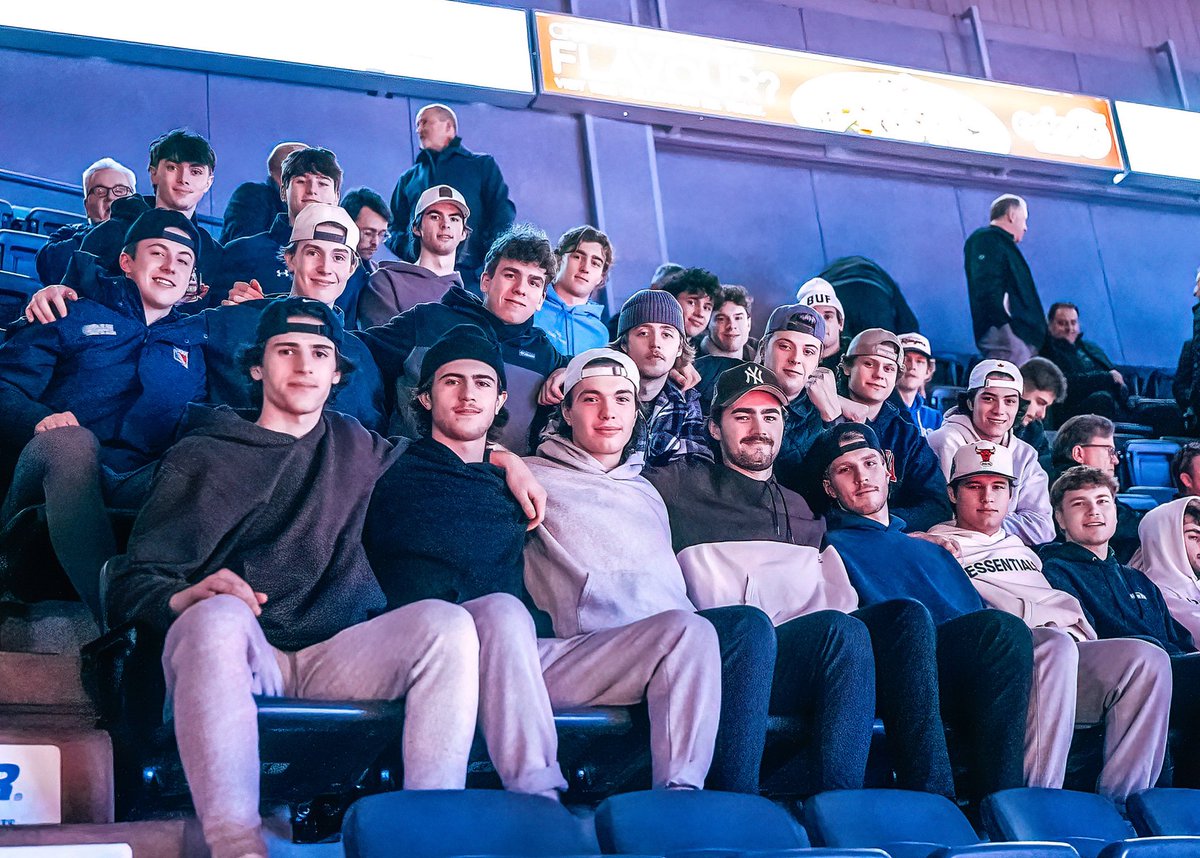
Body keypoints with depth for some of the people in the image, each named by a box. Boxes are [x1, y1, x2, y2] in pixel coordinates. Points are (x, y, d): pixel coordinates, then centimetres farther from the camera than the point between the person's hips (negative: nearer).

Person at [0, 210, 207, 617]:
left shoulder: (194, 343, 27)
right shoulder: (75, 316, 19)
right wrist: (39, 419, -14)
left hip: (138, 487, 2)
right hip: (56, 470, -2)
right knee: (73, 439, -39)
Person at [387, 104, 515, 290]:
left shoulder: (483, 165, 18)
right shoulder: (409, 178, 28)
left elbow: (502, 215, 6)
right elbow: (395, 227, 22)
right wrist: (409, 250, -2)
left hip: (472, 274, -2)